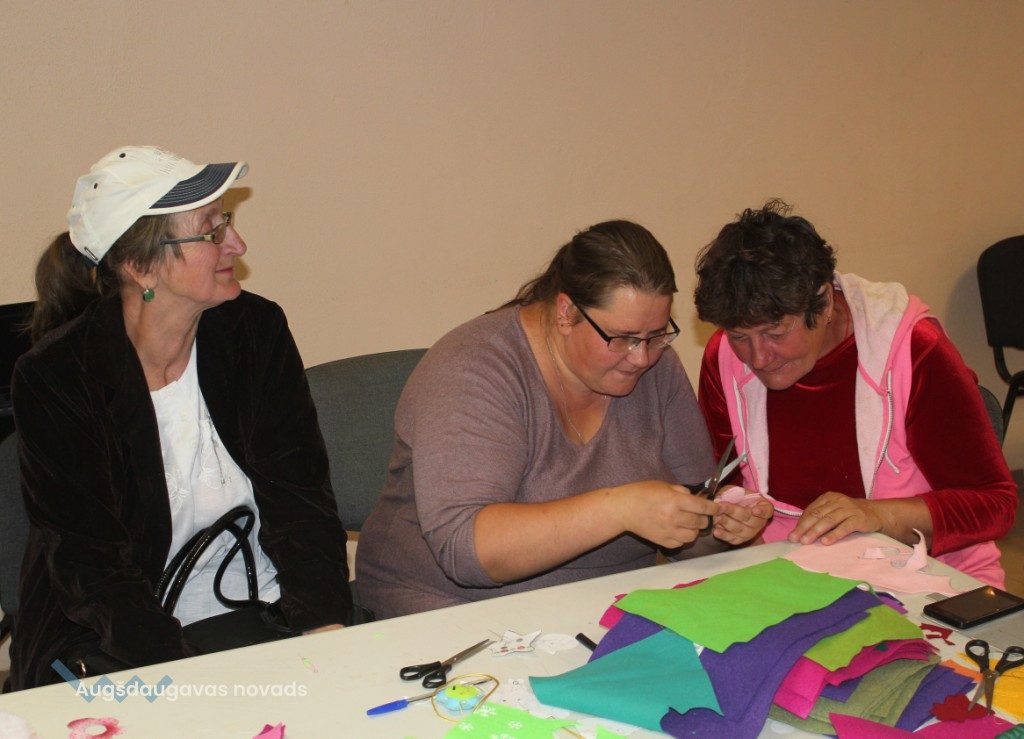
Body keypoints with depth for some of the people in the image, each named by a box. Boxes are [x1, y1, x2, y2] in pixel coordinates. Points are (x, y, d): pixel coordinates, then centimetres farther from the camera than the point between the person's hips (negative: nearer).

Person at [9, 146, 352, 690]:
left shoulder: (257, 331, -2)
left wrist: (326, 627, -20)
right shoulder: (53, 377, -12)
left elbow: (300, 501, -4)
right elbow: (92, 564, -15)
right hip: (111, 645, -3)